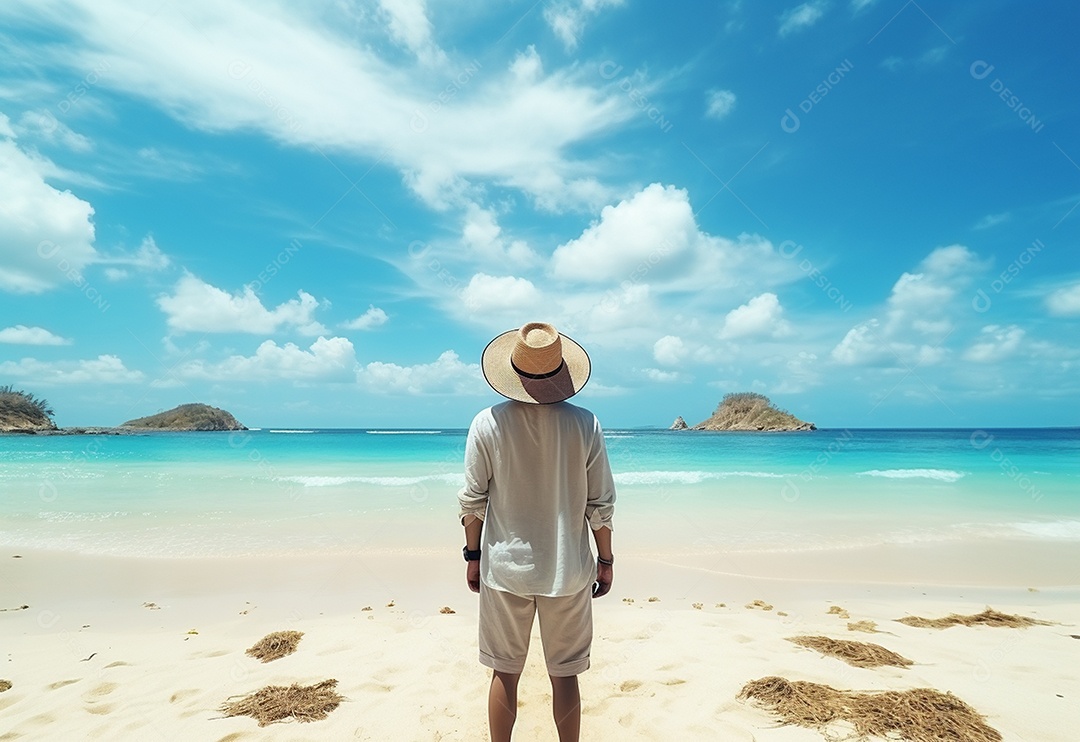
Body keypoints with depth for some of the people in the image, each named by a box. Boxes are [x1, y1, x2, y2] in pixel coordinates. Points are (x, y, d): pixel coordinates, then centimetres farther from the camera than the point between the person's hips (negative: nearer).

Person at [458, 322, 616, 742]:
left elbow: (473, 500, -6)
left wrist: (473, 555, 8)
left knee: (504, 673, 18)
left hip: (504, 568, 0)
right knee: (564, 676, 16)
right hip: (567, 570, 0)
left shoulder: (487, 424, -12)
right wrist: (605, 559, 7)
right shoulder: (585, 425, -11)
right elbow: (601, 504, -6)